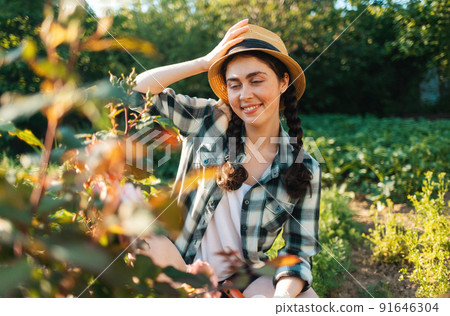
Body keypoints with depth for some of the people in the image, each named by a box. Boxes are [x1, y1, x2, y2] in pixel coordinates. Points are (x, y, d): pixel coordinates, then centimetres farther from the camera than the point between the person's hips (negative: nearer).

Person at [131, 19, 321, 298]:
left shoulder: (305, 169, -7)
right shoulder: (210, 119, -5)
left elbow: (299, 250, -6)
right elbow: (139, 89, -7)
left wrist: (282, 296, -27)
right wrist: (205, 62, -15)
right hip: (185, 266, 1)